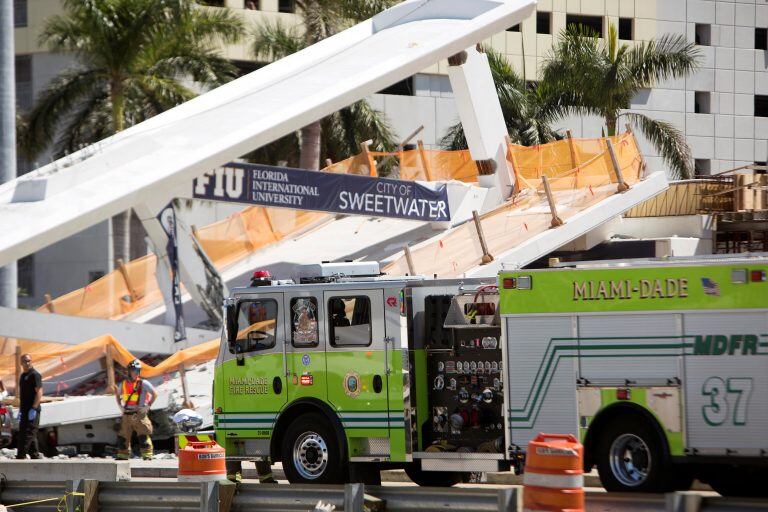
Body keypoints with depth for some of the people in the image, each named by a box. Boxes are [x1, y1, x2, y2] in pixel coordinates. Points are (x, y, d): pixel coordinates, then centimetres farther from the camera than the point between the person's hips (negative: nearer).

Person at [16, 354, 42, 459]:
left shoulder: (35, 375, -10)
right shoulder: (23, 375, 18)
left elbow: (39, 392, -17)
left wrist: (33, 409, -22)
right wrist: (20, 409, 21)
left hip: (32, 411, -10)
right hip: (25, 410, 10)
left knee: (28, 435, -11)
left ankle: (21, 457, -14)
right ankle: (35, 456, 15)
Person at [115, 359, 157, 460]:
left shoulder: (143, 383, -4)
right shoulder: (124, 383, 11)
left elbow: (155, 394, -1)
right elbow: (117, 395, 26)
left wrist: (147, 406, -6)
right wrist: (120, 406, 12)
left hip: (139, 414, -5)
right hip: (126, 414, 5)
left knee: (143, 437, -10)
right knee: (123, 437, 8)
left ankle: (147, 456, -9)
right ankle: (123, 456, 18)